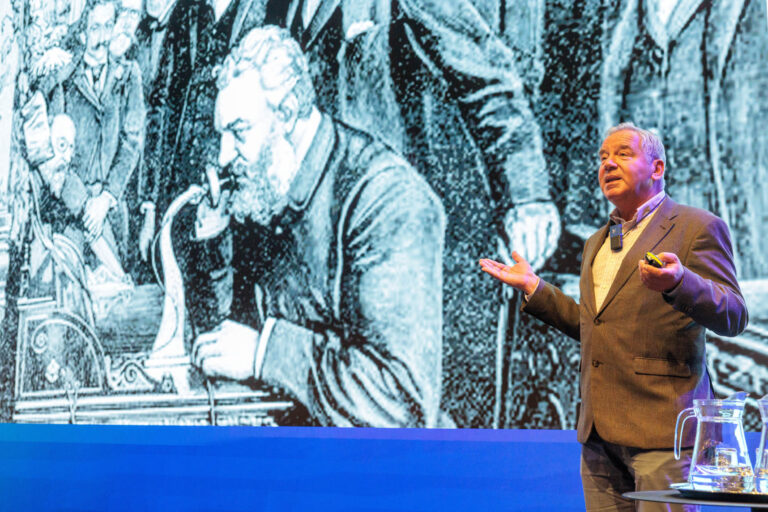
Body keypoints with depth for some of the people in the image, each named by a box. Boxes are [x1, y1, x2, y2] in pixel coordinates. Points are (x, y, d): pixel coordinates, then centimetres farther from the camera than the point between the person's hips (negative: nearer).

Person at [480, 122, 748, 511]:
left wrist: (678, 282, -27)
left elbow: (733, 317, -9)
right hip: (600, 430, 7)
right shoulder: (596, 243, 23)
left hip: (660, 424, -7)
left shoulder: (696, 227, 0)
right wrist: (534, 288, 21)